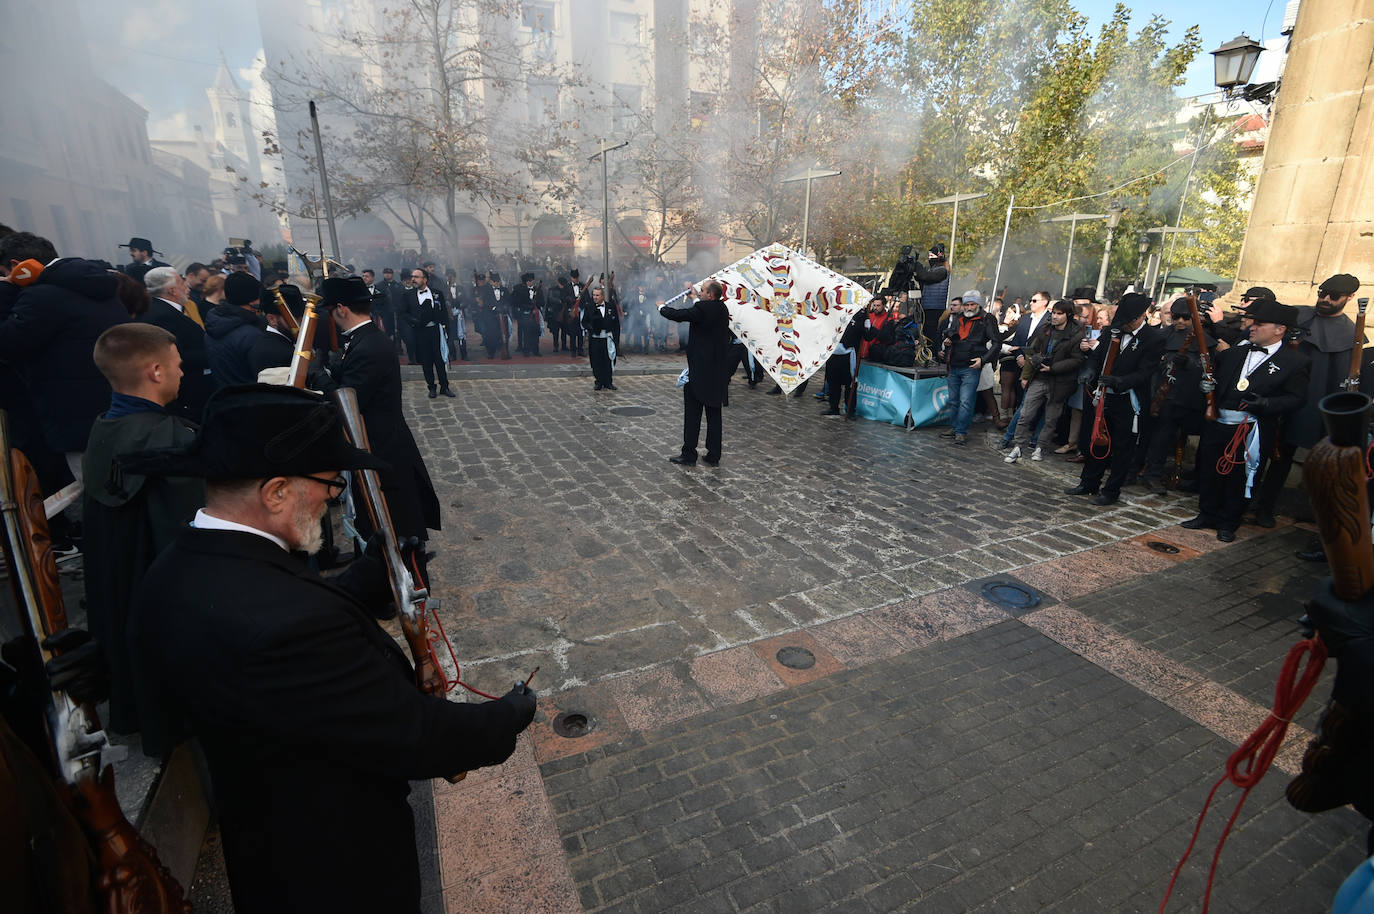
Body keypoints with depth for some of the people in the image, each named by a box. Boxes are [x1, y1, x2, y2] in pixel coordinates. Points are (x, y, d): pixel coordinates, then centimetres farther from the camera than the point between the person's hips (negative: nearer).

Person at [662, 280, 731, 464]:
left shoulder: (702, 309, -16)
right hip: (718, 372, 7)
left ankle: (689, 454, 8)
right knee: (714, 414, 11)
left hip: (699, 371, -7)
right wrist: (694, 297, 35)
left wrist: (662, 308, 8)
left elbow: (679, 315, -11)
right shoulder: (722, 309, 7)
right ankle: (713, 456, 15)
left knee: (692, 414, 2)